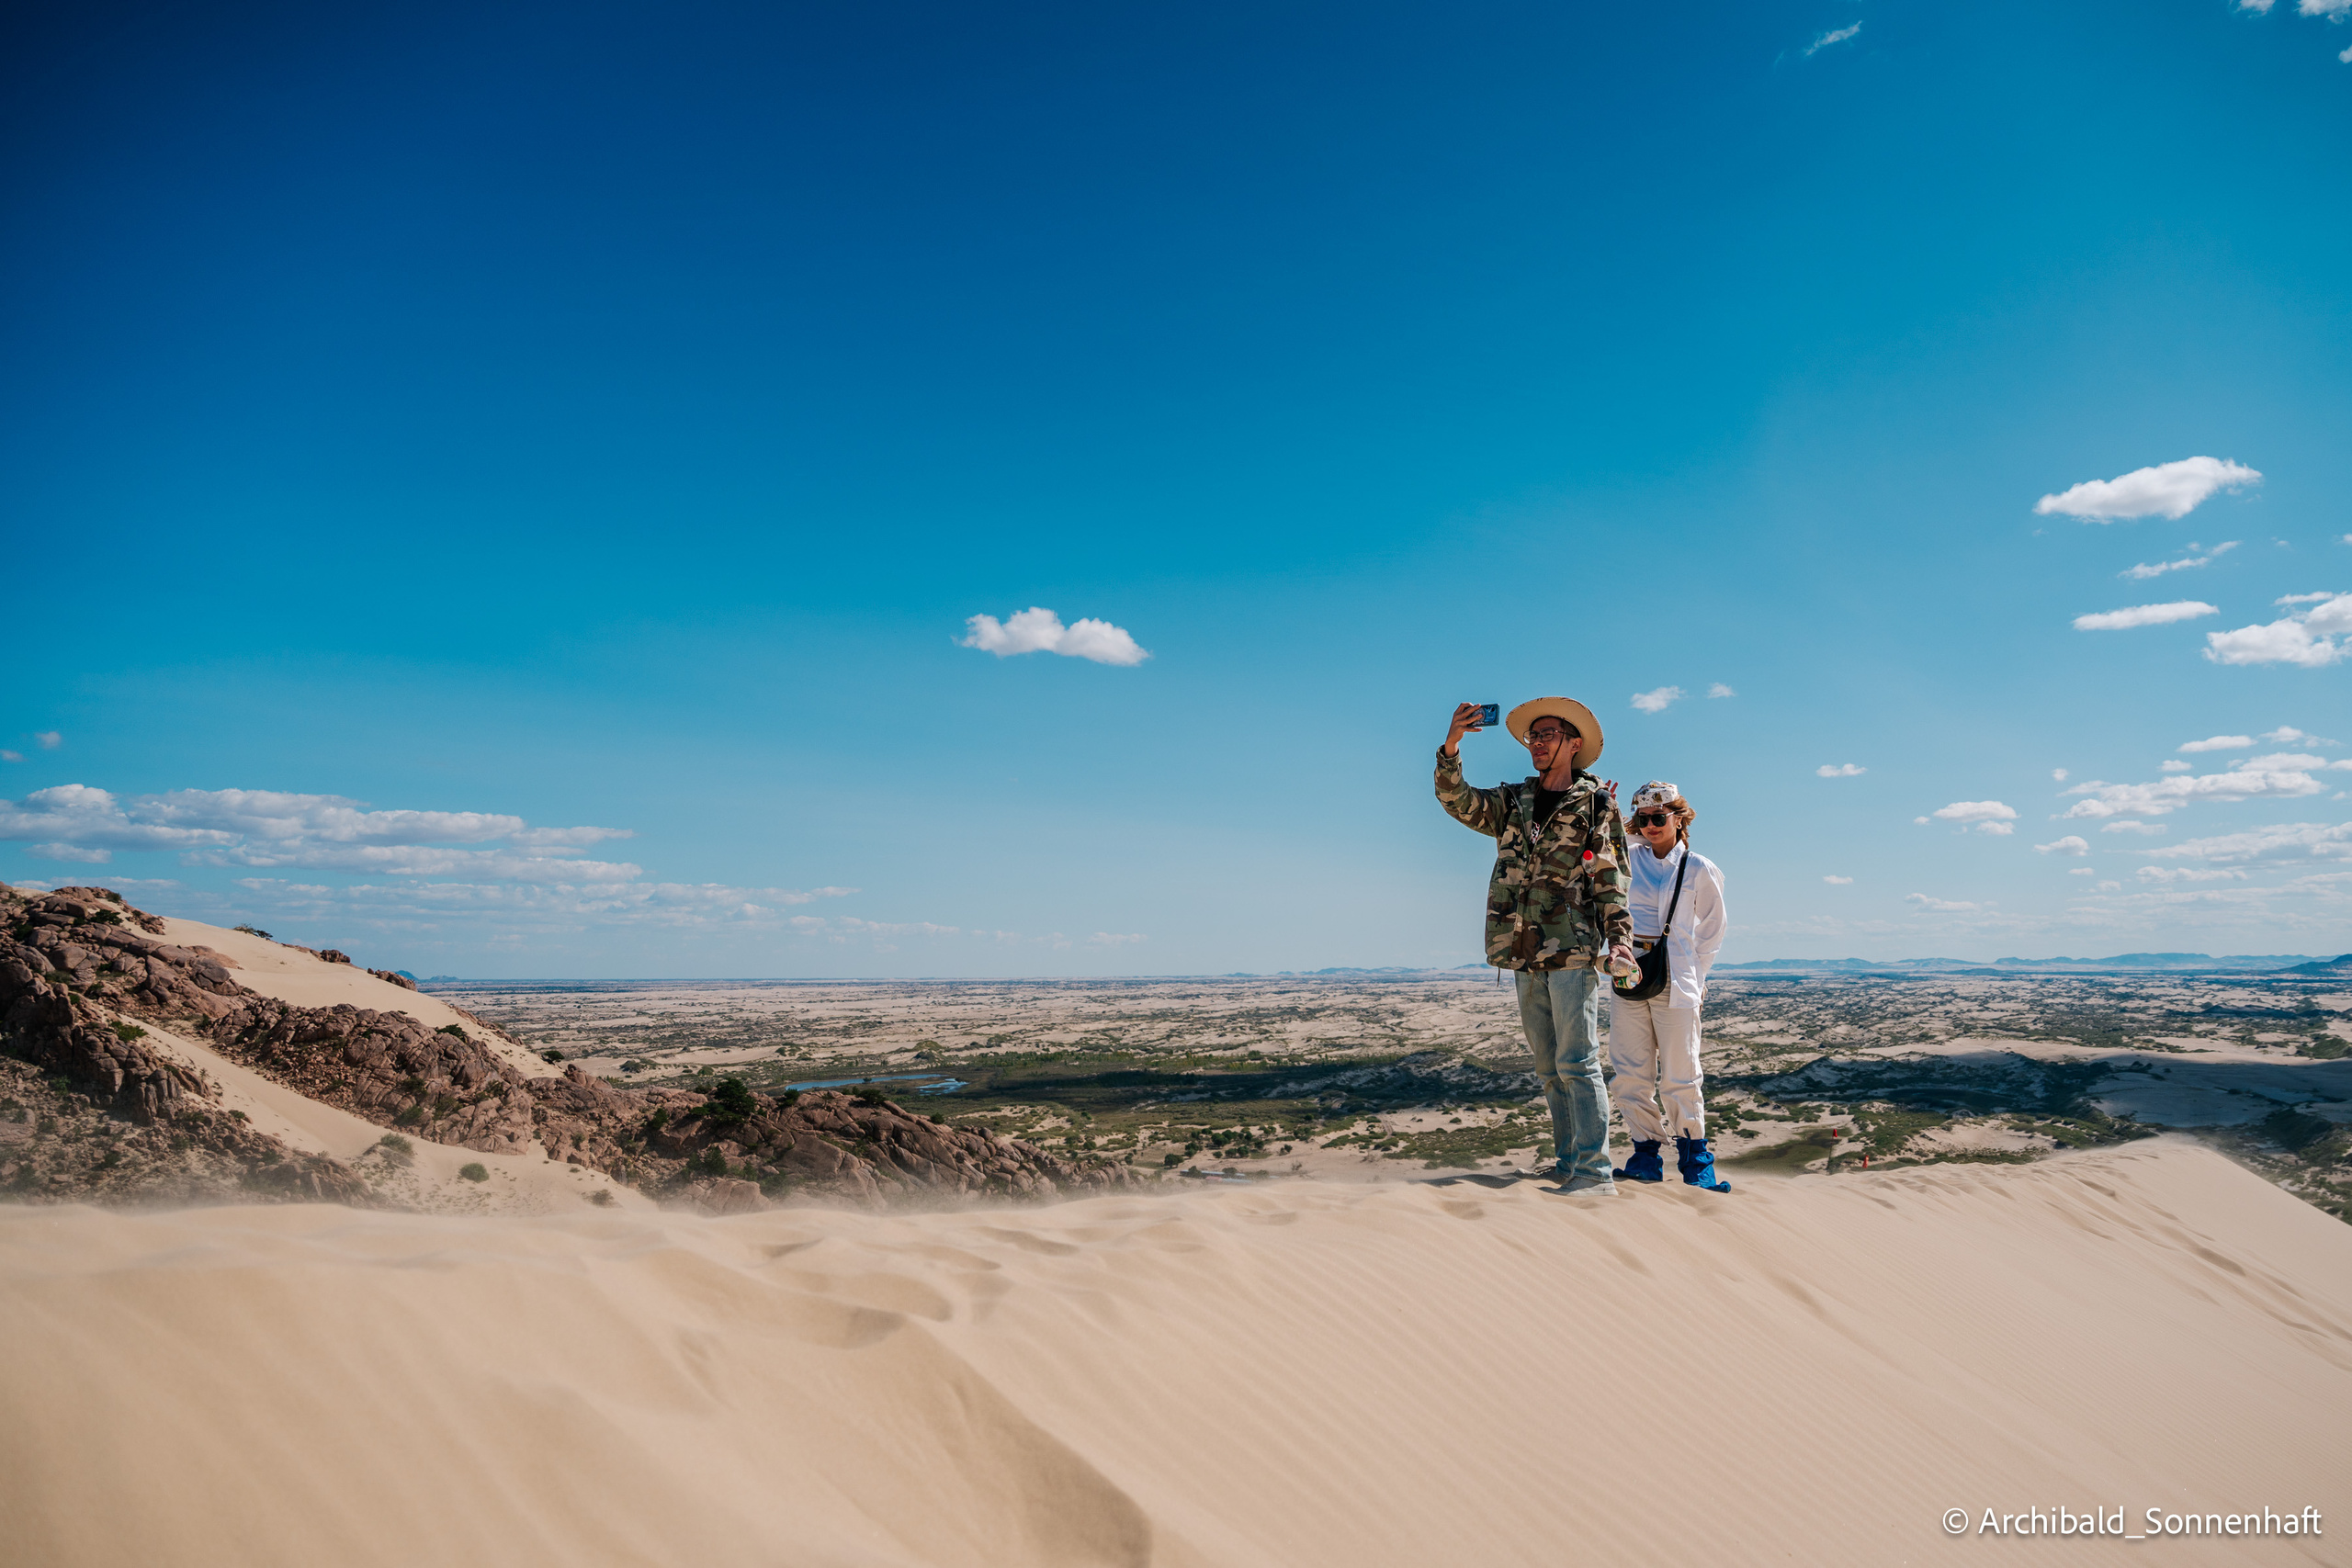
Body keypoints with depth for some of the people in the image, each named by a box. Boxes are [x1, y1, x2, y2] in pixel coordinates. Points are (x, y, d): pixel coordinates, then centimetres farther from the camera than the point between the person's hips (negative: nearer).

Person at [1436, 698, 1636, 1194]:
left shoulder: (1598, 804, 2)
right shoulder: (1512, 802, 14)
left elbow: (1612, 882, 0)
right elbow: (1455, 799, -1)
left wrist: (1620, 940, -12)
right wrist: (1452, 747, -16)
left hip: (1575, 952, -5)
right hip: (1525, 954, 5)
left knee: (1577, 1064, -8)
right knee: (1549, 1068, 12)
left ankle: (1594, 1170, -5)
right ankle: (1568, 1160, 21)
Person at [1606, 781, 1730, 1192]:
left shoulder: (1700, 870, 3)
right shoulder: (1628, 862, 10)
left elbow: (1711, 933, 11)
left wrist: (1693, 977, 6)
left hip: (1675, 980, -3)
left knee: (1679, 1076, -2)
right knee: (1629, 1073, 2)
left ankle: (1695, 1161, 13)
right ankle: (1646, 1156, 13)